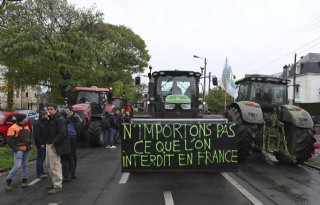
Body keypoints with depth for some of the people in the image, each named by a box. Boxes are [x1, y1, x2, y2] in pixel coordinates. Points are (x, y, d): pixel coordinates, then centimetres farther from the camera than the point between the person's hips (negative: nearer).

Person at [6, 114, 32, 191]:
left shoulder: (26, 127, 13)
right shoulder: (13, 128, -10)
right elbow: (10, 140, -12)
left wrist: (30, 144, 13)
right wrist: (15, 148, -15)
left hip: (27, 150, 7)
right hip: (19, 150, -7)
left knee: (25, 165, 11)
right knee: (17, 166, -11)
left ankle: (24, 180, 20)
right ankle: (9, 180, 6)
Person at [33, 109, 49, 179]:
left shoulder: (44, 122, 14)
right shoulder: (37, 123, -15)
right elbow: (36, 135, -21)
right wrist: (41, 143, -22)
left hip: (44, 143, 9)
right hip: (40, 144, -9)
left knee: (42, 158, 15)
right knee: (40, 158, -3)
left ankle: (41, 172, 25)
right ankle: (39, 173, 4)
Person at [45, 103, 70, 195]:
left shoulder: (60, 120, -16)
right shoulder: (51, 119, 15)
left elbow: (62, 134, -24)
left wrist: (54, 143, -22)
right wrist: (47, 142, 9)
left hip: (54, 146, -10)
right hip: (49, 145, 10)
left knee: (55, 166, -7)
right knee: (50, 165, 19)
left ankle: (57, 186, 1)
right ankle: (54, 182, 32)